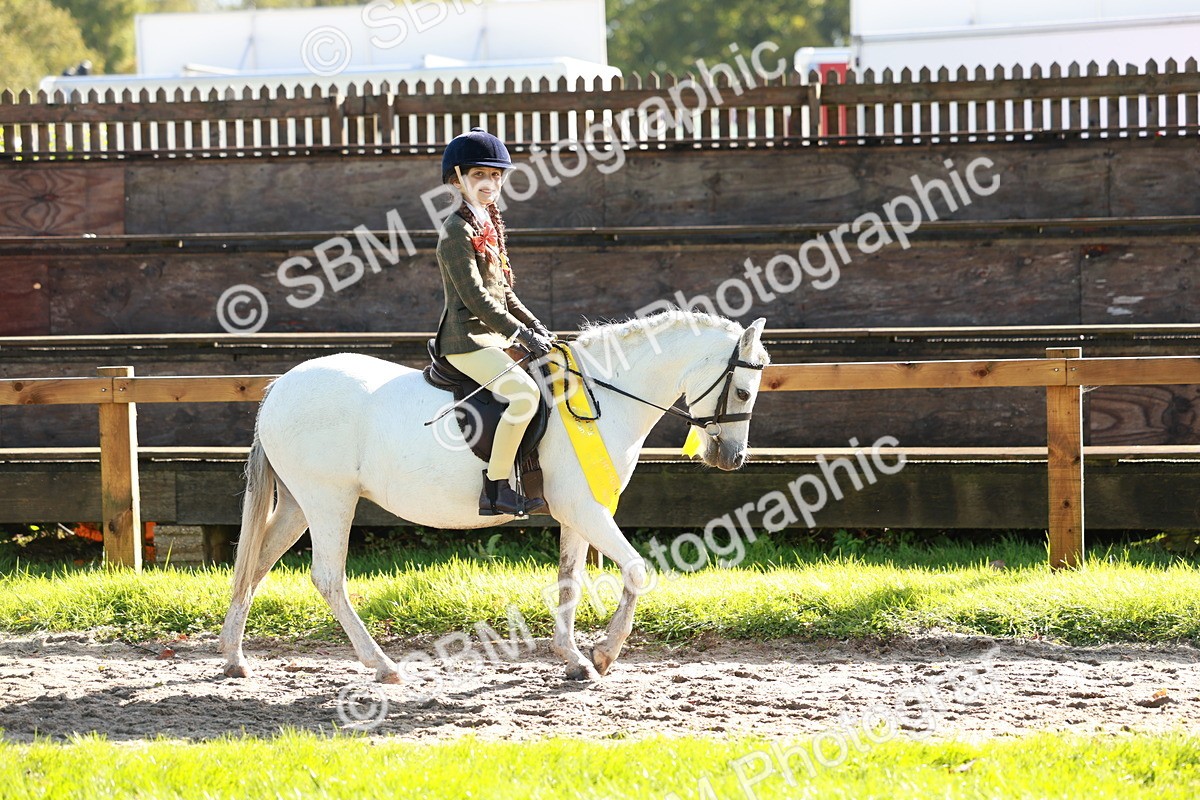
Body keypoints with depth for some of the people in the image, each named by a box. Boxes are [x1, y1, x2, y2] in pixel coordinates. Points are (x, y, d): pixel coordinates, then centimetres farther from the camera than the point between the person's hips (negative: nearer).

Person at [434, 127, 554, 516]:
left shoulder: (488, 226, 17)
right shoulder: (458, 230, -13)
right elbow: (474, 297, -19)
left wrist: (536, 326, 10)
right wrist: (521, 334, -18)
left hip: (491, 337, 10)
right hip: (466, 339, -10)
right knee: (525, 392, -29)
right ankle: (495, 489, -27)